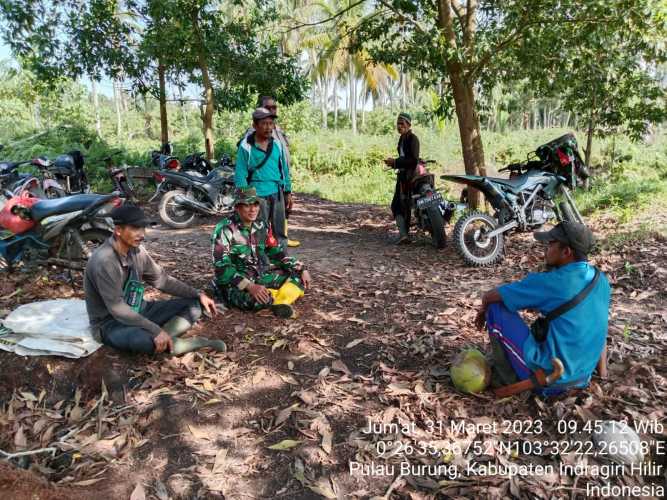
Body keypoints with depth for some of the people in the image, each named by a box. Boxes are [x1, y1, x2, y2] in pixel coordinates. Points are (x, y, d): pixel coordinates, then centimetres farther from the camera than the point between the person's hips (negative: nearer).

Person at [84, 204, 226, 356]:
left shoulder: (137, 251, -2)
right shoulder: (103, 261, -26)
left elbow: (162, 280, 7)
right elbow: (116, 309, -29)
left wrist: (198, 294, -2)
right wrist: (156, 330, -34)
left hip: (138, 311, 8)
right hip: (110, 323, -8)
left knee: (193, 305, -2)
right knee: (144, 339, -41)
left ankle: (162, 341, -23)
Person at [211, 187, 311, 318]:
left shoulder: (261, 226, 4)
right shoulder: (225, 229, -14)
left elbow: (277, 253, 13)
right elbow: (222, 267, -21)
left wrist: (302, 269, 1)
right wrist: (249, 286, -33)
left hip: (260, 277, 7)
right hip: (234, 284, -7)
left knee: (299, 276, -3)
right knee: (255, 300, -38)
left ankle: (280, 303, -29)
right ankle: (281, 301, -7)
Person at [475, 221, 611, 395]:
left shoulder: (551, 282, -19)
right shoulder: (601, 280, 1)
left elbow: (489, 296, -12)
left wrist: (484, 310, 11)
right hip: (582, 377, 8)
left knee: (496, 308, -3)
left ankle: (508, 378, 7)